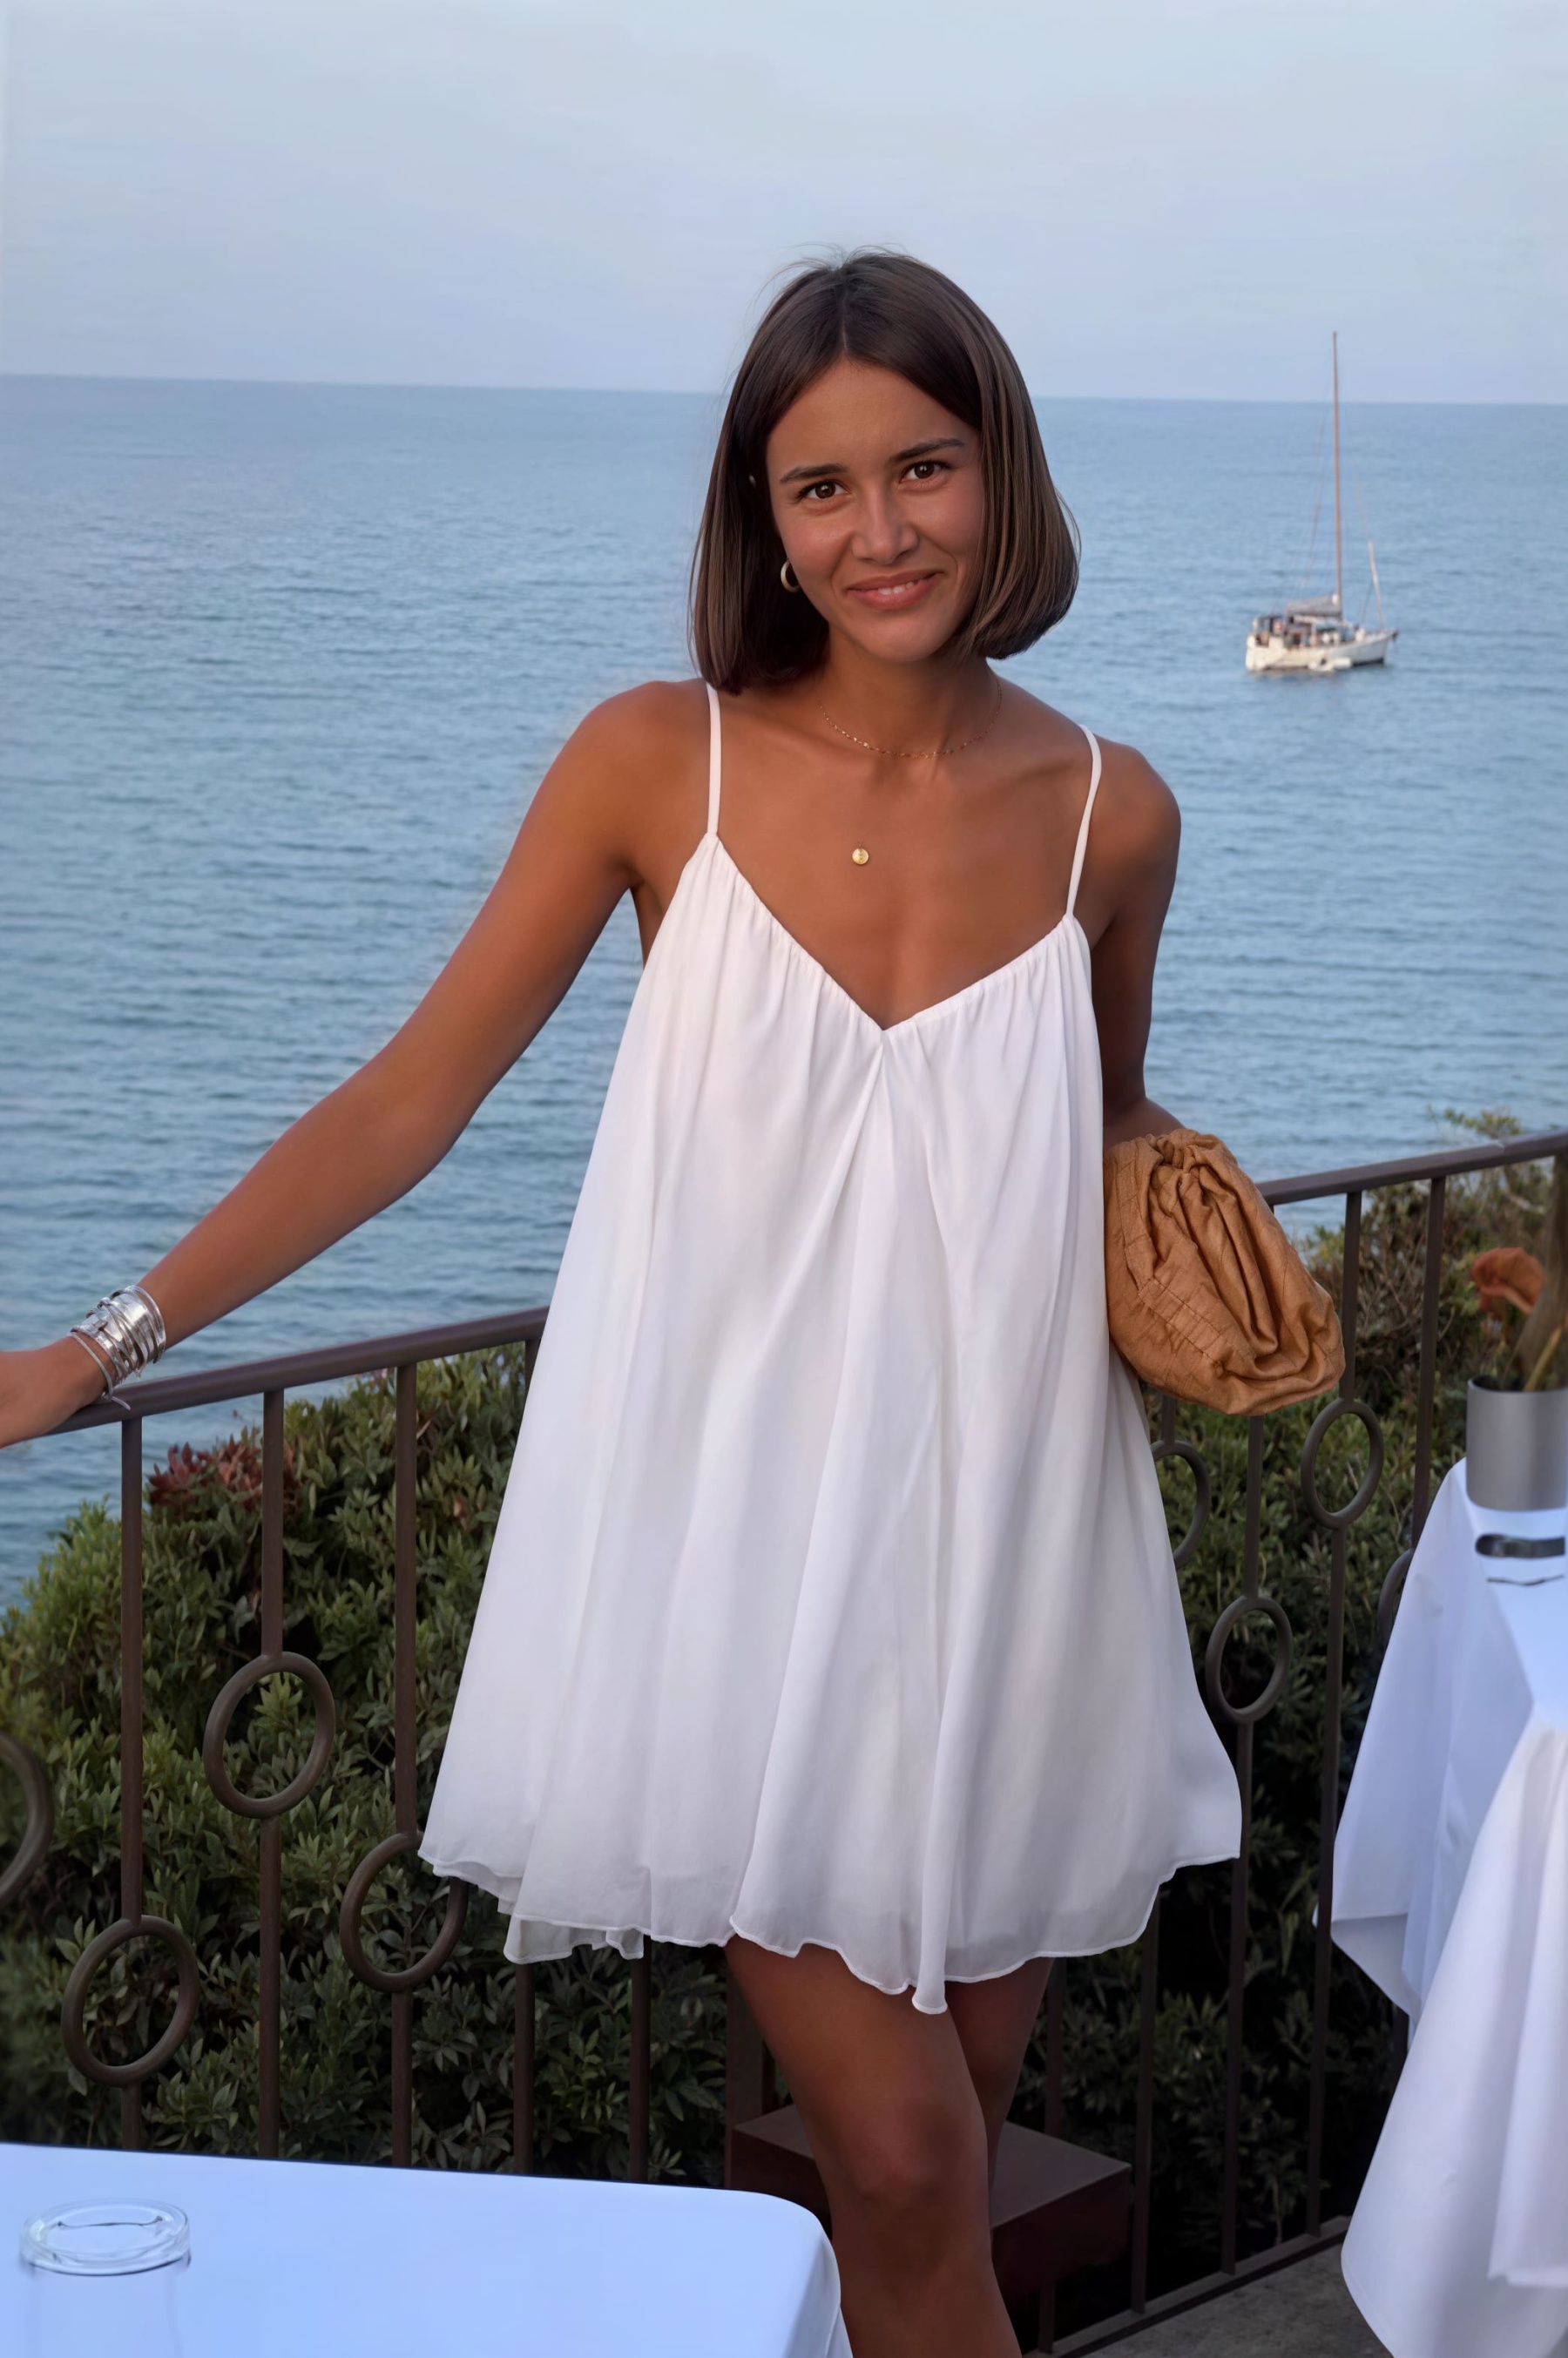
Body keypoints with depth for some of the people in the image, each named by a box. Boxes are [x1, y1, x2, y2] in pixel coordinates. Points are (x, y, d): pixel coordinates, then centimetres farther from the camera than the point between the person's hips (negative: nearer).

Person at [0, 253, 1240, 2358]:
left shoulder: (1107, 816, 1)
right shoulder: (663, 762, -6)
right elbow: (413, 1097, -4)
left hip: (1004, 1539, 3)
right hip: (743, 1534, -3)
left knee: (948, 2144, 13)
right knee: (900, 2164, -5)